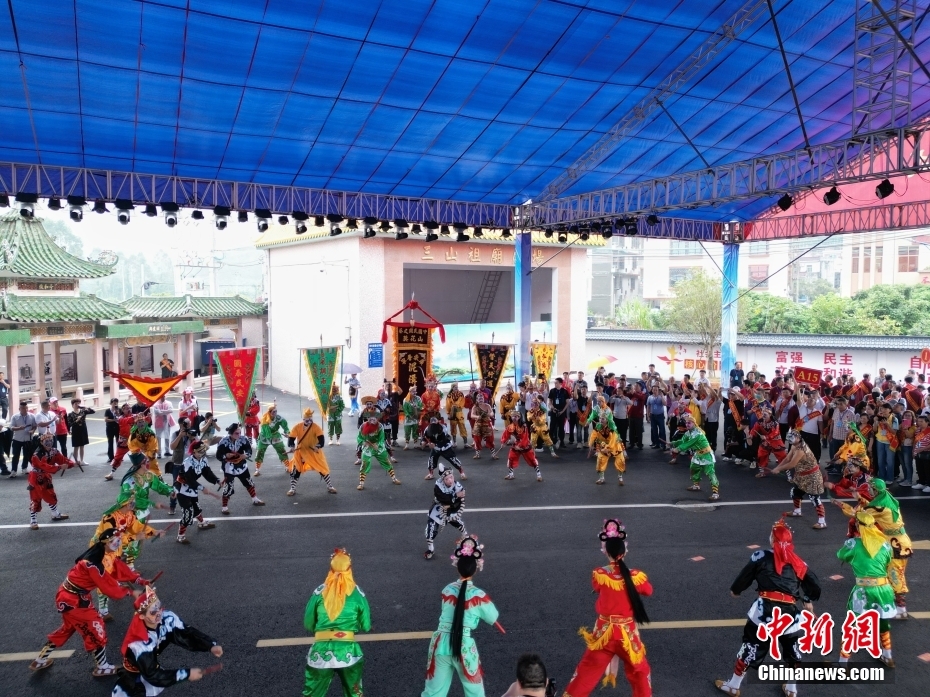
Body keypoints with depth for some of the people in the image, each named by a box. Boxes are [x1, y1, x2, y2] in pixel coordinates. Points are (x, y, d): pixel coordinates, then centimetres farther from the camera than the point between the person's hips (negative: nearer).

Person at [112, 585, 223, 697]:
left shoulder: (167, 618, -24)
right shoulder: (139, 644, -35)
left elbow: (187, 634, -18)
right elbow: (152, 675, -31)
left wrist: (211, 645, -33)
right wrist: (186, 674, -32)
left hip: (153, 663, 7)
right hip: (134, 672, -7)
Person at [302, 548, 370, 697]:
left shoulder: (320, 592, 1)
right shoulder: (357, 594, 0)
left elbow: (308, 624, 7)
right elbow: (366, 627, 5)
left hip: (321, 652, 1)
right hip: (348, 652, 0)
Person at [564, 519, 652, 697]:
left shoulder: (598, 574, -13)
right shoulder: (635, 576, -13)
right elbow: (648, 591, 7)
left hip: (603, 632, 1)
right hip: (627, 632, -1)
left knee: (588, 669, 16)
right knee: (640, 671, 22)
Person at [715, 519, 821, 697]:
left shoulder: (761, 556, 2)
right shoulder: (798, 563, 11)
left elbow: (745, 576, 10)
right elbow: (814, 583, 15)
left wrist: (735, 590, 29)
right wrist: (808, 601, 35)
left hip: (765, 610, -3)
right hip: (790, 612, 3)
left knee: (751, 647, 10)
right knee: (792, 650, 26)